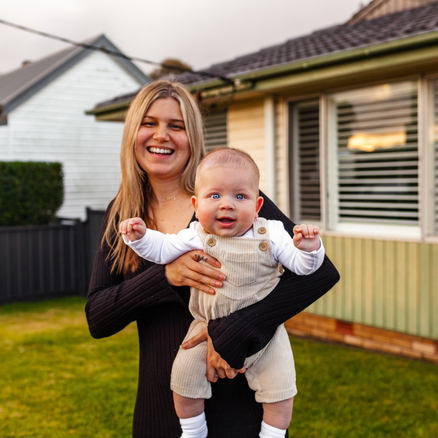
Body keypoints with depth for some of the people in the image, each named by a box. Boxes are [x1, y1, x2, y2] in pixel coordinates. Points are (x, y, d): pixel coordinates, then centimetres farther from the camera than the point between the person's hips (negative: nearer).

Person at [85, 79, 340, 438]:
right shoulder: (120, 215, 1)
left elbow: (322, 271, -18)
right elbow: (97, 320, -4)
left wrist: (234, 333, -27)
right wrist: (165, 277, -22)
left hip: (237, 401, -3)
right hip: (159, 405, 4)